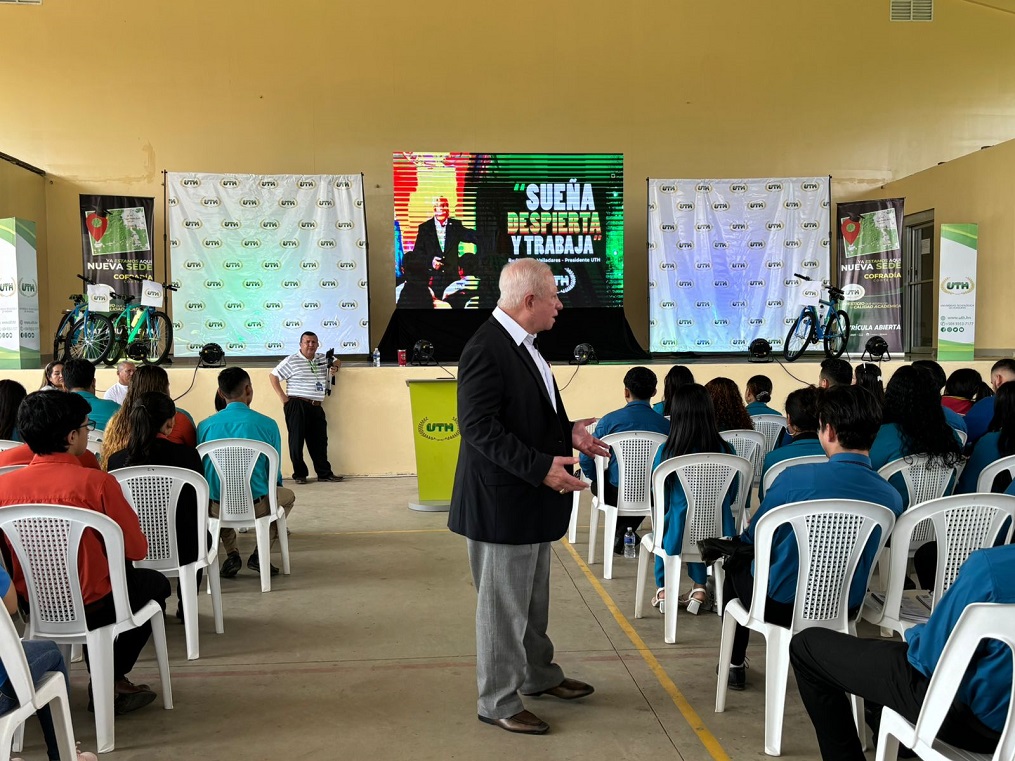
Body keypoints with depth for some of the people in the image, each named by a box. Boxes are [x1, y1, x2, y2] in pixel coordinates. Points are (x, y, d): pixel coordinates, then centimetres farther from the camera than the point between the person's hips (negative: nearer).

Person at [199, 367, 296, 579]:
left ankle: (231, 554, 20)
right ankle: (260, 554, 13)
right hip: (256, 506, -2)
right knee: (288, 495, 31)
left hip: (217, 507, 2)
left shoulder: (205, 426, -1)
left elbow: (201, 470, 11)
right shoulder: (267, 424, -6)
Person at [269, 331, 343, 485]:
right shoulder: (292, 361, -3)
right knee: (297, 440, -2)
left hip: (316, 407, 6)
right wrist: (282, 396, -7)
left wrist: (335, 367, 7)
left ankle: (324, 473, 14)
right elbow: (273, 376, -1)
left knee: (319, 440, 8)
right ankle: (299, 474, 7)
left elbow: (337, 361, 31)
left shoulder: (323, 359, 13)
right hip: (297, 406, -5)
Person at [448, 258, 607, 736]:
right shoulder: (486, 349, -21)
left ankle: (538, 675, 40)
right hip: (502, 500, -10)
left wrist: (567, 431, 4)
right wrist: (541, 467, -28)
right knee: (503, 606, 4)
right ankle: (498, 702, 18)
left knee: (533, 600, 23)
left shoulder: (522, 344, 10)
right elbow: (479, 426, -26)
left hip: (531, 498, 10)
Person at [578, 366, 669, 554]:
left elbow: (585, 458, -9)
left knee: (597, 483, 30)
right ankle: (625, 531, 36)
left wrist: (596, 478, 12)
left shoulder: (610, 420, -9)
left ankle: (621, 533, 30)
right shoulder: (665, 424, -5)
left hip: (618, 494, -2)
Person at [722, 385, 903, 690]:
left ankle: (735, 664, 38)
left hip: (781, 606, -4)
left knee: (737, 563, 27)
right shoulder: (892, 497, -11)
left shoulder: (796, 478, -23)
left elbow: (752, 540, -8)